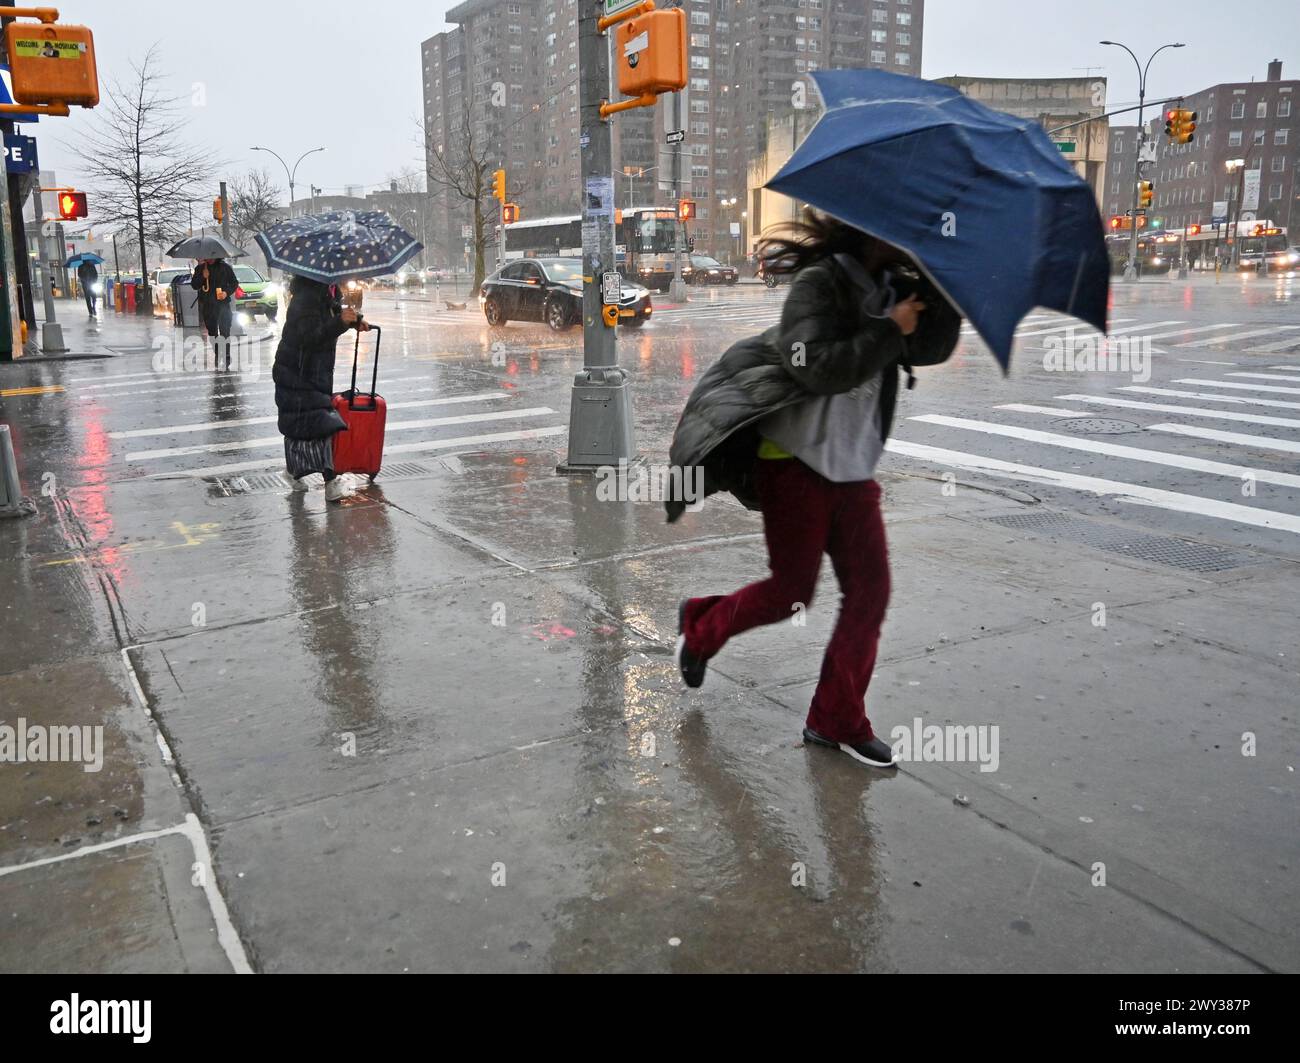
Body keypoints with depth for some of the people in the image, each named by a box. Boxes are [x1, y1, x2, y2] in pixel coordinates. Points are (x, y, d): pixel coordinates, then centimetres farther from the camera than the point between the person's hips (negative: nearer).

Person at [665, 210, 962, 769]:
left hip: (854, 468, 7)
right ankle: (699, 626, 29)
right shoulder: (818, 282, -12)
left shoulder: (889, 288, 10)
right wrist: (891, 330, -19)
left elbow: (932, 349, 3)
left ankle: (837, 720, 15)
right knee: (792, 591, 0)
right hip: (796, 462, -7)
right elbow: (819, 367, -24)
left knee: (870, 589, 3)